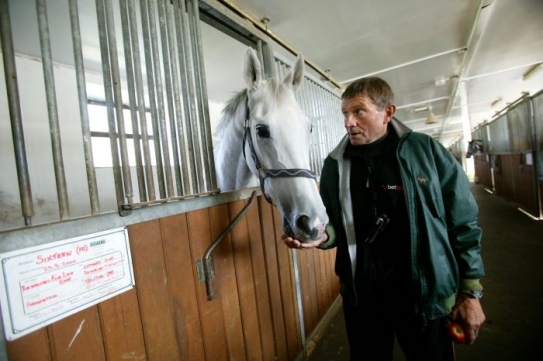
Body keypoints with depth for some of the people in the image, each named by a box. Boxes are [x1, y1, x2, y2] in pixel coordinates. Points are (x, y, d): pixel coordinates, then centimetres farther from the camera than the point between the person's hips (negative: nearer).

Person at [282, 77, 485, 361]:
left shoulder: (427, 151, -9)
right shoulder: (334, 165, -5)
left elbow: (463, 224, -3)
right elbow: (337, 225, 3)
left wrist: (471, 292, -1)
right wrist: (322, 236, -19)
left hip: (426, 295, -1)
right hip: (361, 296, 2)